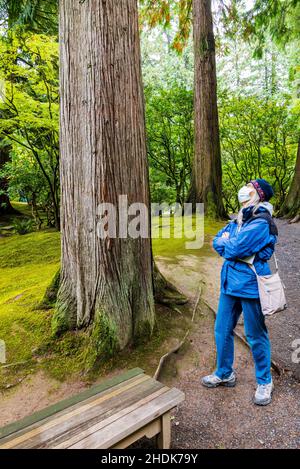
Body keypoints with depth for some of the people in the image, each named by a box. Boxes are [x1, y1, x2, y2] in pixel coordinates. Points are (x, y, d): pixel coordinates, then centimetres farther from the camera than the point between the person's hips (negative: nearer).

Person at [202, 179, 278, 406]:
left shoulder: (261, 222, -17)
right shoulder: (238, 219, 10)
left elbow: (236, 247, -22)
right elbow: (217, 241, 9)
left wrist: (226, 242, -2)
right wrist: (231, 246, -10)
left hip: (250, 285, -8)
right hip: (230, 282, 8)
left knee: (256, 336, 9)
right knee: (222, 330, 16)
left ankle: (265, 382, 32)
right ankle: (224, 373, 37)